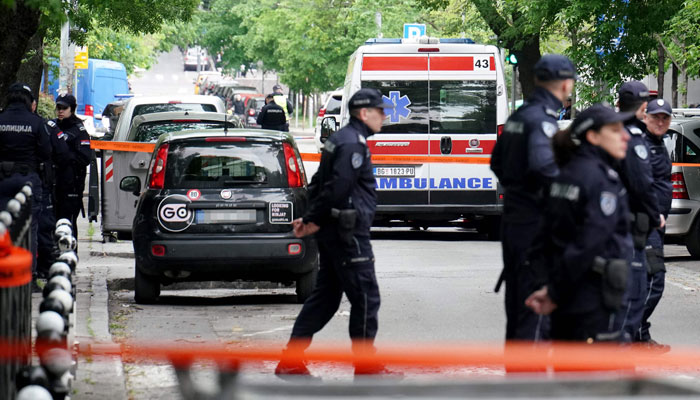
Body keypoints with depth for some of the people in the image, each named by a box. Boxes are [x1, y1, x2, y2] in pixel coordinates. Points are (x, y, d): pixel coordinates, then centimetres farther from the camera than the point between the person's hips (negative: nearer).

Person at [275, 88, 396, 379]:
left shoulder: (341, 139, 18)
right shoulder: (353, 143, -16)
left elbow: (319, 183, 19)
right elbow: (338, 188, -25)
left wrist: (311, 218, 9)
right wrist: (315, 221, -15)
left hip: (332, 233, 10)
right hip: (348, 233, -10)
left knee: (325, 297, 13)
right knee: (366, 298, -2)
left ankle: (291, 360, 12)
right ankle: (366, 365, 5)